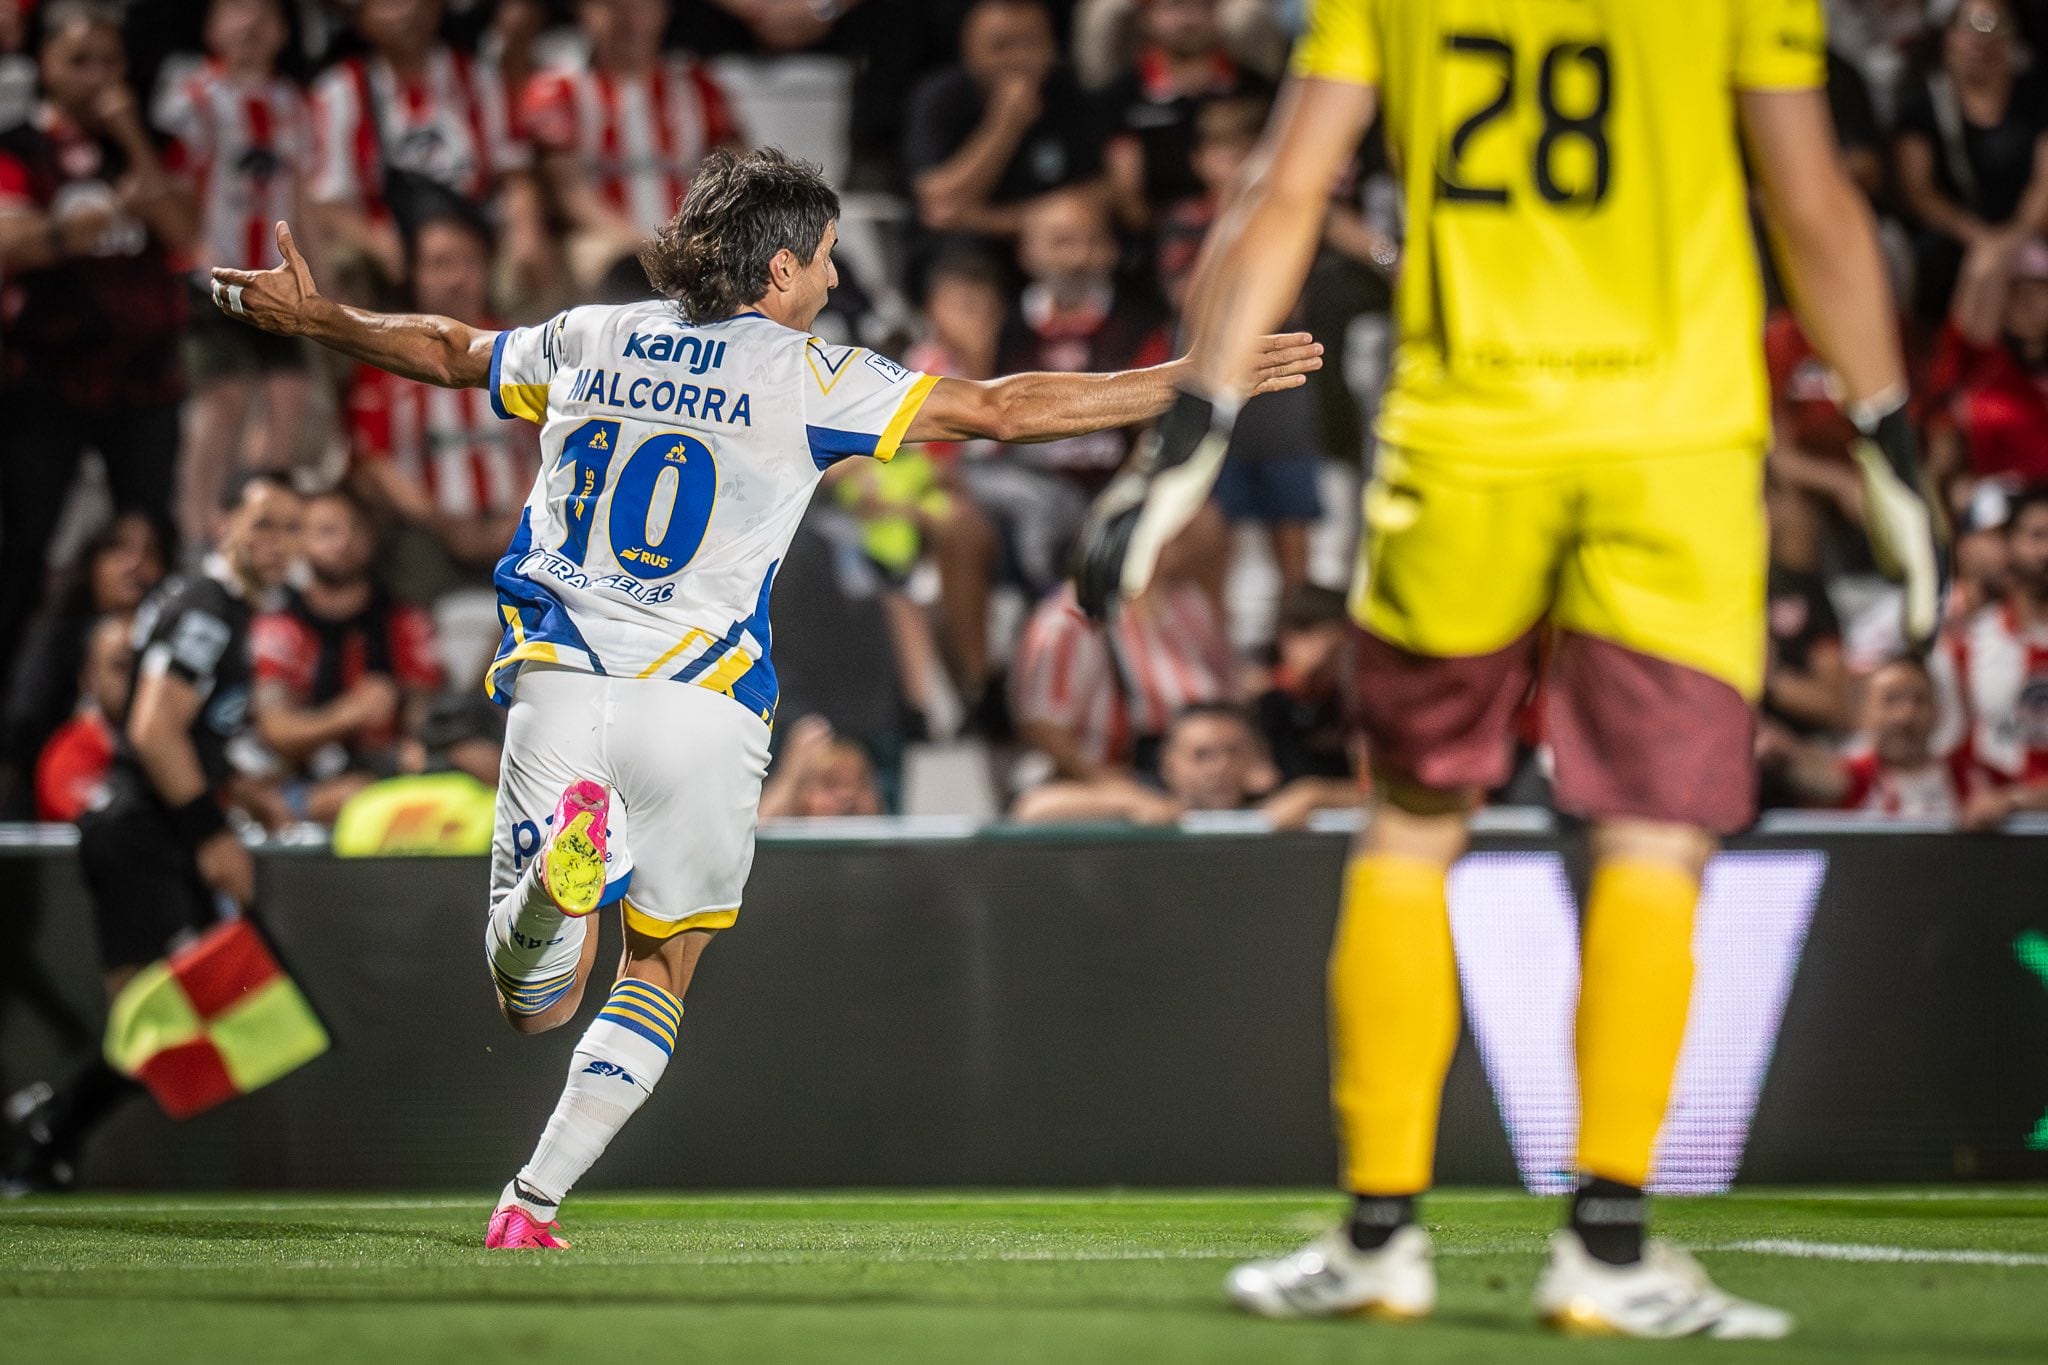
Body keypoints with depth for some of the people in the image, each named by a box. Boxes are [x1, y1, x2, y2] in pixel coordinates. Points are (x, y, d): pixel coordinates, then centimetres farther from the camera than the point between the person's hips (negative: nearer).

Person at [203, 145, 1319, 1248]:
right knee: (660, 971, 14)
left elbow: (447, 351, 28)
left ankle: (564, 867, -27)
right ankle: (534, 1201, 0)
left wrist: (310, 316, 46)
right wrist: (1195, 381, 4)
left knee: (532, 1002, 6)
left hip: (557, 691, 3)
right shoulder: (806, 375, 0)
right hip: (702, 704, -3)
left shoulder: (590, 340, 13)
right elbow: (1001, 410, -1)